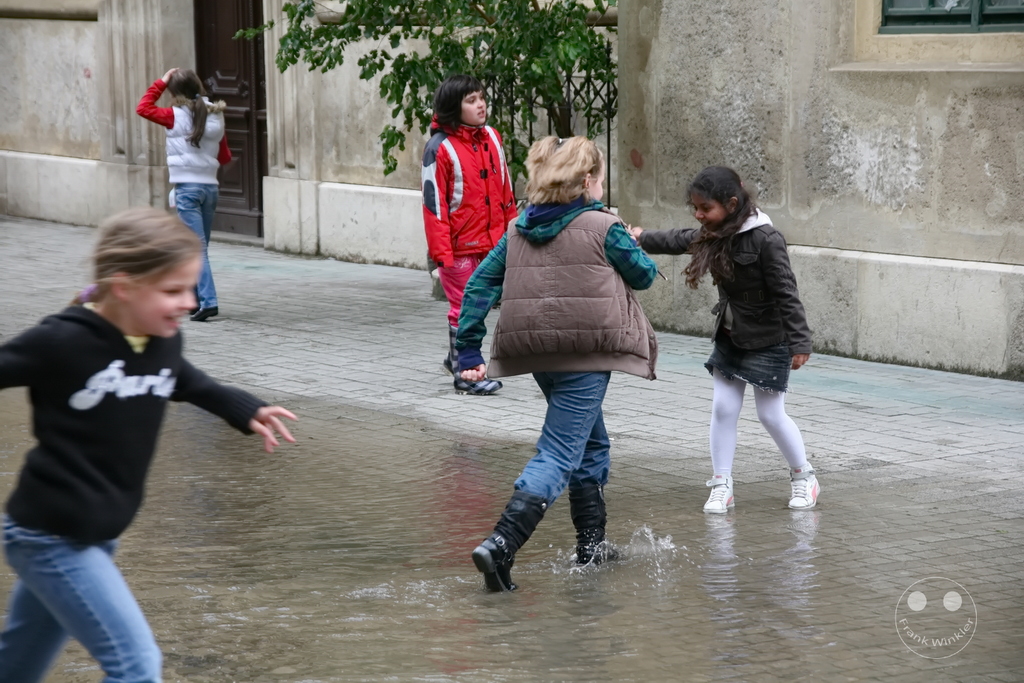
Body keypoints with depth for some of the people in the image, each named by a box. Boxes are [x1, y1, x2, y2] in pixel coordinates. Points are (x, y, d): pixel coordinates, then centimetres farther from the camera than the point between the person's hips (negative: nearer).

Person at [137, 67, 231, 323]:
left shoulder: (176, 117, -8)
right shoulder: (215, 117, 7)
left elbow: (143, 108, 1)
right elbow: (225, 157, 13)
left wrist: (161, 83, 5)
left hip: (187, 187, -6)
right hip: (210, 187, 6)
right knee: (199, 247, 16)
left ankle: (208, 300, -20)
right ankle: (194, 299, 24)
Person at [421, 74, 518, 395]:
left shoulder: (491, 138, 8)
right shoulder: (440, 148, -12)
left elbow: (505, 190, 14)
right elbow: (434, 202, -13)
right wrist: (441, 251, -16)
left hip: (491, 241, 6)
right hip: (459, 245, -6)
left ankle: (458, 358, 35)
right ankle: (464, 373, 15)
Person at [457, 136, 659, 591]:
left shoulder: (519, 230, 7)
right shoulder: (603, 228, -8)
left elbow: (480, 284, 2)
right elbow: (644, 276, 5)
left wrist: (469, 351, 3)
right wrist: (631, 248, 27)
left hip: (539, 354, 7)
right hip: (586, 354, -7)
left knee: (592, 444, 25)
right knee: (559, 455, -8)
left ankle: (592, 545, 33)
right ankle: (500, 546, -24)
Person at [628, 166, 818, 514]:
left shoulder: (765, 239, -25)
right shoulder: (715, 234, -1)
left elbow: (786, 293, -23)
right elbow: (681, 240, 21)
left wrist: (799, 342, -22)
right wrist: (643, 238, 31)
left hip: (767, 341, -7)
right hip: (729, 337, 7)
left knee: (771, 413, 1)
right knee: (723, 407, 3)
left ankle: (804, 477, 21)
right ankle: (721, 485, 10)